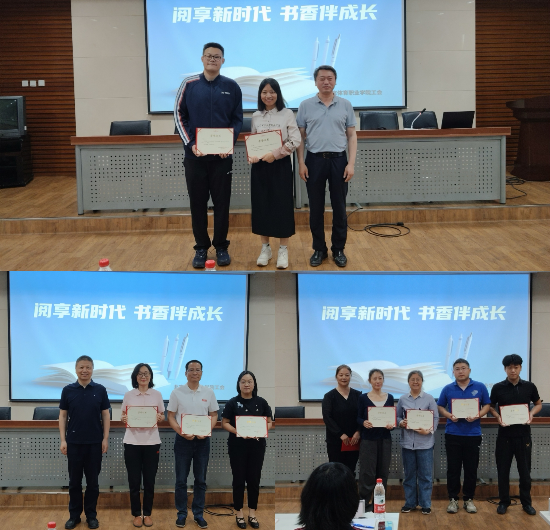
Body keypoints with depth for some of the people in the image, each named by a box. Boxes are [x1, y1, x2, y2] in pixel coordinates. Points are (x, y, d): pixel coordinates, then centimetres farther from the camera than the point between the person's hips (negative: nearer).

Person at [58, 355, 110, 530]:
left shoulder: (100, 390, 1)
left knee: (92, 481, 6)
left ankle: (91, 515, 15)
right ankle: (74, 515, 16)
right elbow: (62, 416, 3)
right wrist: (63, 440, -4)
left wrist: (105, 439, -3)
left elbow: (106, 415, 3)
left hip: (95, 442, 0)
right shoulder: (68, 390, 1)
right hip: (74, 442, 0)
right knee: (74, 481, 7)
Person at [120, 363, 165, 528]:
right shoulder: (128, 395, 3)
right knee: (134, 481, 2)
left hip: (151, 442, 0)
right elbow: (123, 415, 9)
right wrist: (123, 419, -13)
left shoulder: (157, 395, 4)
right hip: (132, 442, 0)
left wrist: (159, 417, -13)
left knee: (149, 481, 4)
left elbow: (162, 416, 9)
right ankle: (136, 514, 15)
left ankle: (147, 514, 17)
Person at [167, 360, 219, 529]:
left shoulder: (208, 393, 3)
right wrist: (181, 432, -17)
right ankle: (181, 514, 13)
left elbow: (214, 415, 6)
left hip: (202, 440, 2)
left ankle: (198, 514, 15)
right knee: (181, 480, 3)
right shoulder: (177, 392, -3)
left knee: (200, 480, 7)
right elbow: (171, 416, -1)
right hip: (183, 439, -2)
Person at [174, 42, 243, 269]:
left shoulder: (231, 87, 3)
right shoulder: (189, 84, 1)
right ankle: (201, 248, 15)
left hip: (222, 155, 0)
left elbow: (237, 119, 5)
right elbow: (179, 115, 3)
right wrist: (190, 144, -8)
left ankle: (221, 247, 16)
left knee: (222, 202, 5)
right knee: (198, 203, 6)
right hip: (195, 154, 0)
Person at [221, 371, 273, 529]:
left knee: (254, 479, 6)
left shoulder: (261, 402, 2)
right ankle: (239, 513, 14)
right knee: (239, 478, 4)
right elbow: (225, 423, 0)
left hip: (257, 445, 2)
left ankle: (252, 513, 16)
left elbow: (269, 422, 7)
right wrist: (237, 431, -18)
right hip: (237, 446, -2)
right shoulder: (233, 402, -2)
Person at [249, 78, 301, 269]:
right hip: (260, 166, 3)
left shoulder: (287, 114, -2)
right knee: (261, 206, 5)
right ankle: (265, 248, 17)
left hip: (281, 165, -3)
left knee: (282, 206, -1)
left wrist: (275, 154, -16)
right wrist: (252, 156, -10)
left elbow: (295, 140, -9)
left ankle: (283, 250, 7)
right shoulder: (256, 116, 8)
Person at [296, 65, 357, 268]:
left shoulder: (345, 105, 3)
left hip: (338, 160, 0)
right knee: (316, 208, 5)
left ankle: (338, 249, 15)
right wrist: (301, 163, -5)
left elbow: (351, 136, 3)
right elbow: (300, 136, 4)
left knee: (339, 207, 4)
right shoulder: (306, 105, 2)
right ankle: (319, 249, 15)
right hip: (314, 160, 0)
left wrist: (351, 163, -5)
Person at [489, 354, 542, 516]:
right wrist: (498, 417, -11)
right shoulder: (498, 388, -3)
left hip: (523, 434, 0)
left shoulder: (529, 386, 0)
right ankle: (504, 502, 19)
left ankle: (526, 502, 20)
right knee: (503, 470, 6)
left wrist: (531, 414, -6)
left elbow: (538, 404, 14)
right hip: (505, 435, 0)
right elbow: (491, 407, 9)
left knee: (525, 470, 6)